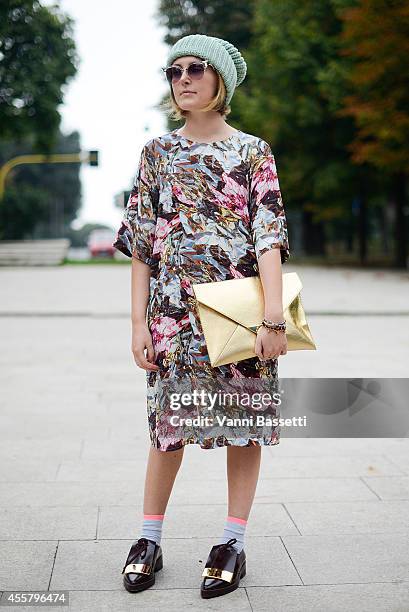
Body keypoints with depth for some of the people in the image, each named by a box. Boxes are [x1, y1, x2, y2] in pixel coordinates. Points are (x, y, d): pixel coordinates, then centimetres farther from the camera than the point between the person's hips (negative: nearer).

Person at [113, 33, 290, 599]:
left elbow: (270, 236, -7)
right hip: (176, 311, 1)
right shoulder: (158, 152, 8)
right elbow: (142, 243, 5)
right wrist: (139, 322, -2)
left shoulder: (253, 152, 2)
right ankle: (150, 539, 20)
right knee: (169, 423, 7)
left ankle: (234, 542, 18)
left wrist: (274, 317, -17)